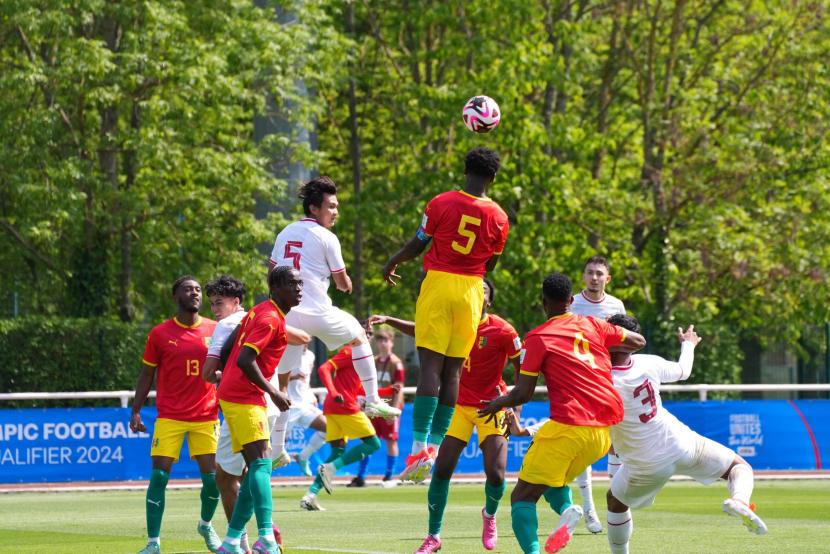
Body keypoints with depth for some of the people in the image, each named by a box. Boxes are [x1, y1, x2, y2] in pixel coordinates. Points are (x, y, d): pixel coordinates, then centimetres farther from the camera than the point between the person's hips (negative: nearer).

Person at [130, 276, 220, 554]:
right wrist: (136, 411, 1)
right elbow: (147, 374, 7)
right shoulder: (160, 334, 1)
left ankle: (206, 525, 29)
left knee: (212, 477, -1)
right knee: (159, 476, -9)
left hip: (206, 417, 1)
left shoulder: (215, 330, 4)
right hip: (170, 416, -1)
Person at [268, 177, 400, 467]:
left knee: (281, 381, 10)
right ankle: (373, 400, 20)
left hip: (286, 314, 4)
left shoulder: (284, 234, 13)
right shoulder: (326, 238, -5)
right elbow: (343, 283, 1)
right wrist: (346, 284, 23)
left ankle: (277, 449, 7)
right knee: (359, 336, 23)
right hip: (317, 311, -4)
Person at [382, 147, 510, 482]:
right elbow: (490, 265, 12)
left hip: (438, 284, -2)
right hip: (471, 290, 2)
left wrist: (392, 264, 19)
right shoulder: (498, 218, 1)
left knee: (431, 364, -6)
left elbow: (418, 244, 2)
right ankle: (435, 445, 7)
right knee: (453, 370, 7)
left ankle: (419, 446, -15)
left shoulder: (442, 203, -6)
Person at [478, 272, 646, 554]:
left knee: (523, 496, 0)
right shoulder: (592, 325, 13)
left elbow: (523, 393, -4)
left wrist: (498, 403, 16)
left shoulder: (538, 337, -2)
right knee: (555, 482, 26)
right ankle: (566, 511, -8)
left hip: (568, 427, -6)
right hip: (606, 429, 6)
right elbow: (639, 342, 25)